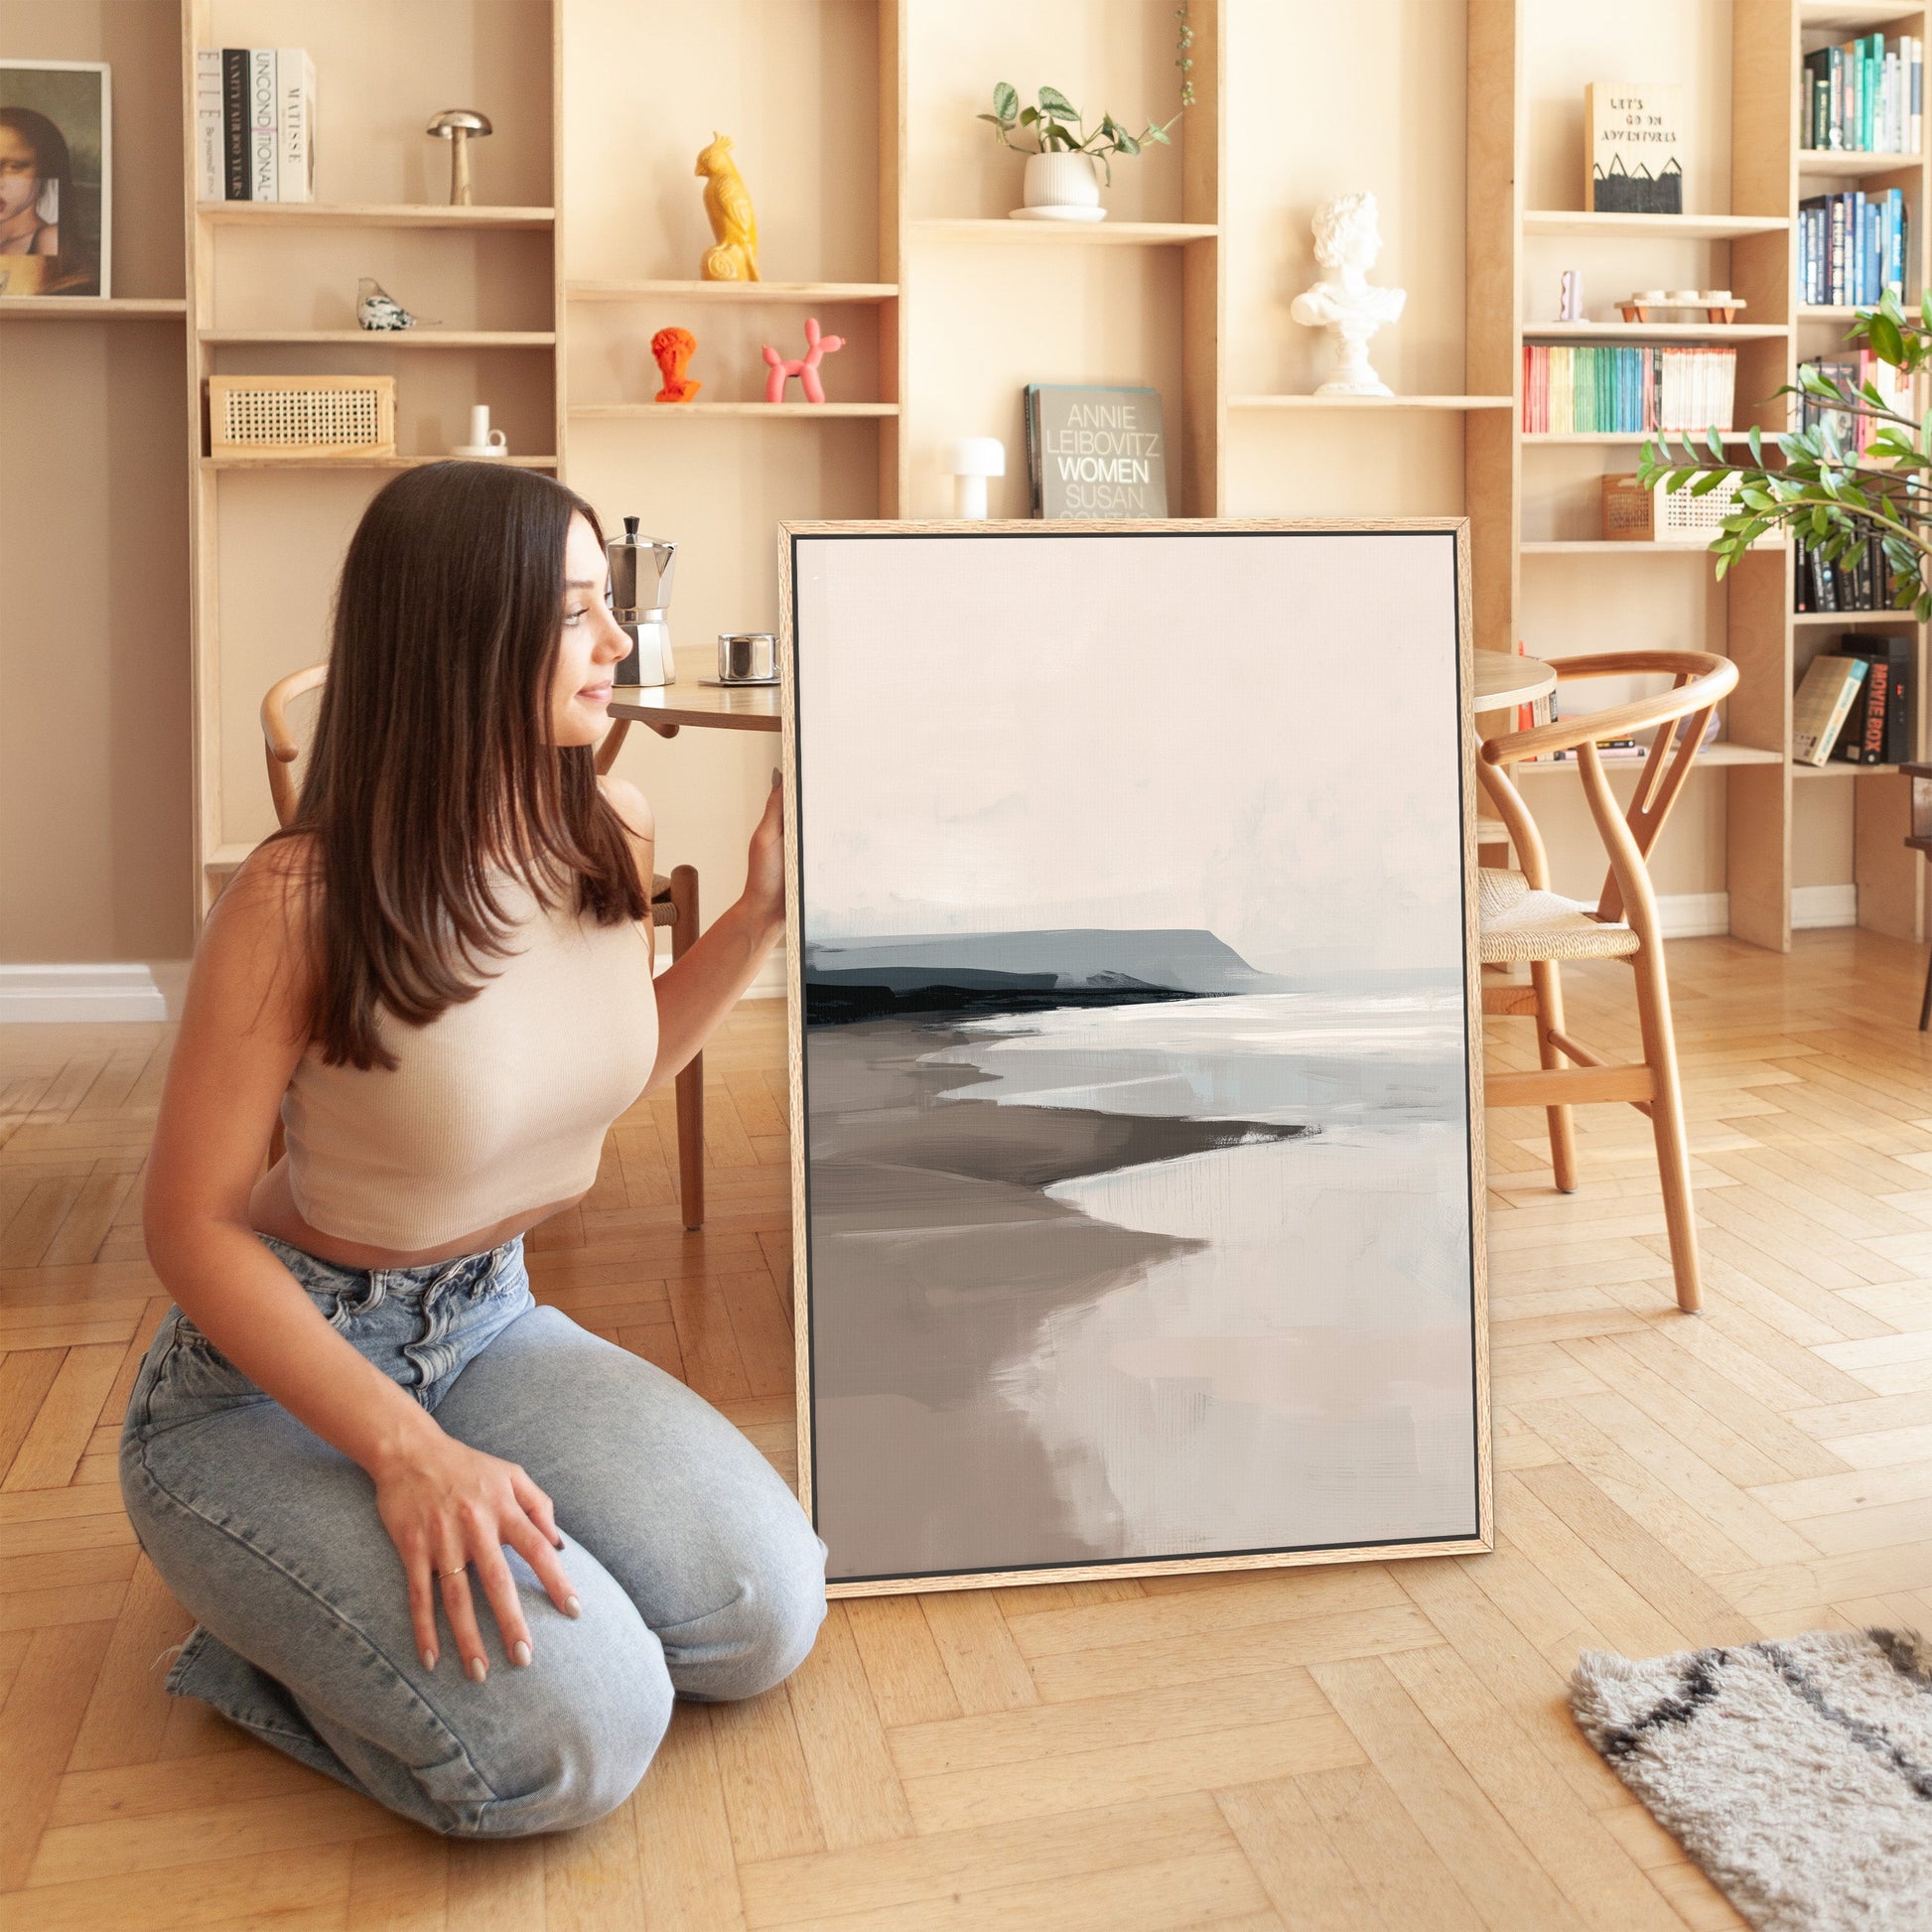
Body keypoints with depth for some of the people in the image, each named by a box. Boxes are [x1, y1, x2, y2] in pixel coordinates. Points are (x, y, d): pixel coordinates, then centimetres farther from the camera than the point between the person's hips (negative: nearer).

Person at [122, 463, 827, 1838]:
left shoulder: (615, 835, -6)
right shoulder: (303, 901, -24)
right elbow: (194, 1226, -18)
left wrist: (763, 912, 1)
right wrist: (406, 1449, -27)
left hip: (488, 1323, 6)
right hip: (266, 1377, -6)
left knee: (766, 1618, -10)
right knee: (573, 1736, -22)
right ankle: (274, 1645, 7)